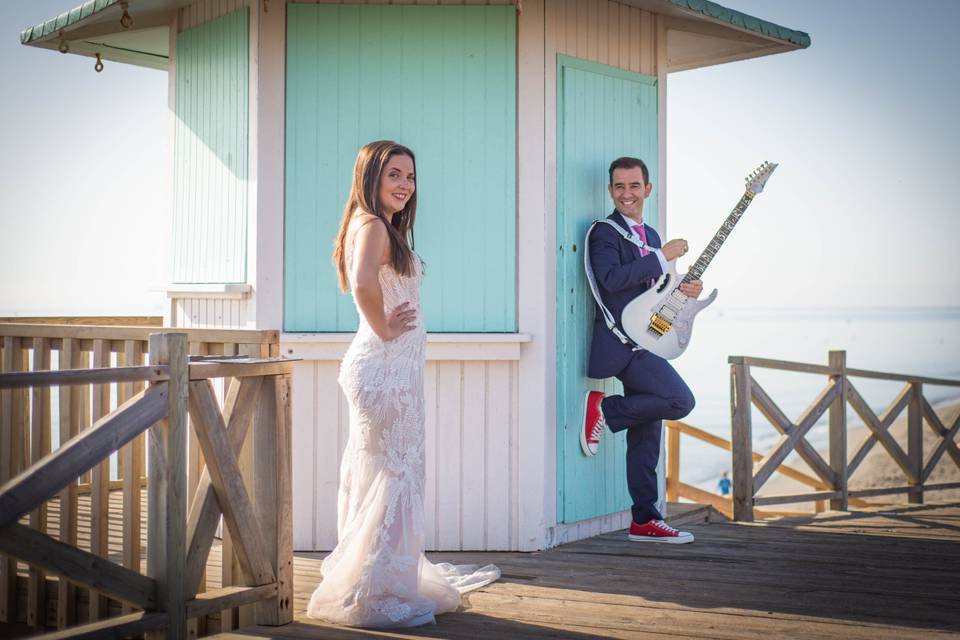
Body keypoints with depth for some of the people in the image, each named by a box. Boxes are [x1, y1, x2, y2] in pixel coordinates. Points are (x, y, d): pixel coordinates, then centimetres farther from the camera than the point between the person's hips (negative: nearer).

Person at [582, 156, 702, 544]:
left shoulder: (650, 236, 21)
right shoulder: (604, 232, -7)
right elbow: (611, 278, -23)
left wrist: (682, 289, 6)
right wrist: (662, 257, -18)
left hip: (642, 344, 9)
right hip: (622, 342, -9)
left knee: (646, 436, 8)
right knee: (681, 401, -21)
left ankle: (645, 521, 13)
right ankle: (604, 409, -5)